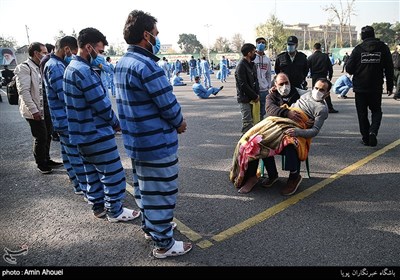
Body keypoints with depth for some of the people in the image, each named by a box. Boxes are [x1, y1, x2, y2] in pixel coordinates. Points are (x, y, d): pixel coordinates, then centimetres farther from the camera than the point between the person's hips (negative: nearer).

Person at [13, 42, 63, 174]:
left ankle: (47, 160, 30)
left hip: (45, 110, 8)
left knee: (47, 136, 15)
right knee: (40, 138, 1)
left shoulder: (40, 67, 13)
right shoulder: (24, 68, -13)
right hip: (35, 112, -8)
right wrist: (34, 110, -22)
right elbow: (23, 91, -19)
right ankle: (41, 164, 17)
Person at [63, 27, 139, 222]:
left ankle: (98, 206, 33)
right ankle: (115, 212, 16)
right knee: (113, 174, 3)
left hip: (81, 133, 10)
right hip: (96, 133, -10)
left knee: (93, 172, 20)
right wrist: (116, 123, -4)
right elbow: (101, 104, -22)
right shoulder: (84, 70, -21)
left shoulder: (71, 67, 11)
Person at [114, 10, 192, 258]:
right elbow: (169, 104, -21)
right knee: (161, 192, 3)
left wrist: (173, 121, 4)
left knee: (143, 186, 22)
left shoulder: (123, 63, 8)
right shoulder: (146, 65, -22)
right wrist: (180, 123, 0)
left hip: (136, 141, 10)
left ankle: (149, 225, 41)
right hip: (157, 144, -9)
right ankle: (164, 243, 17)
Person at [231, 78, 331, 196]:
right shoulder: (307, 94, 25)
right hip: (280, 121, 6)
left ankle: (294, 177, -14)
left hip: (297, 129, -5)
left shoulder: (322, 108, 4)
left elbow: (315, 130, -6)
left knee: (290, 143, -41)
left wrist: (298, 132, -24)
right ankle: (250, 176, -12)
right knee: (255, 137, -19)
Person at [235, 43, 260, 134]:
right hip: (245, 98, -8)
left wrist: (257, 94, 3)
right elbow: (243, 85, -18)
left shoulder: (252, 64, 14)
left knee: (252, 120, 13)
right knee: (247, 122, -7)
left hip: (253, 98, 8)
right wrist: (255, 96, -12)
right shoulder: (241, 66, -14)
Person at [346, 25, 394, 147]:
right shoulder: (383, 47, 0)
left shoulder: (358, 49, -7)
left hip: (360, 88, -1)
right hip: (376, 88, 1)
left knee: (362, 113, 9)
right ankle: (373, 131, -9)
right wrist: (389, 86, 10)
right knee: (376, 111, 15)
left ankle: (366, 138, 11)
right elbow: (389, 69, 2)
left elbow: (349, 69, -7)